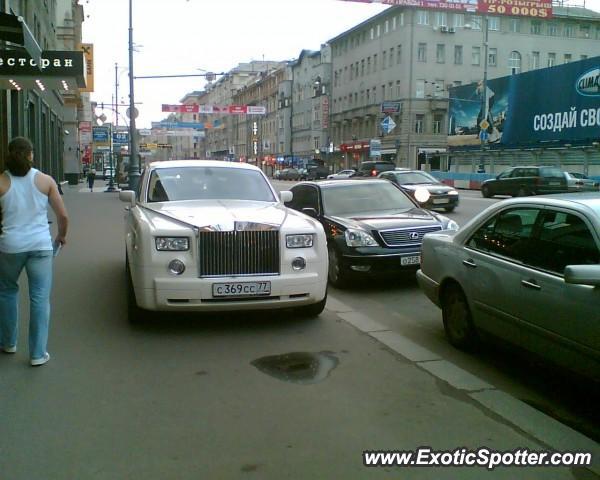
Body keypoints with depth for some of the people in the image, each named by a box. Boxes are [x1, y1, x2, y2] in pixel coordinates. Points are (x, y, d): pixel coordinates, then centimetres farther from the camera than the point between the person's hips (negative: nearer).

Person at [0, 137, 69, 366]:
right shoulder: (45, 180, -1)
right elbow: (63, 215, 0)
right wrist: (62, 235, 18)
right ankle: (38, 353, 8)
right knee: (40, 298, 4)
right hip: (40, 246, 0)